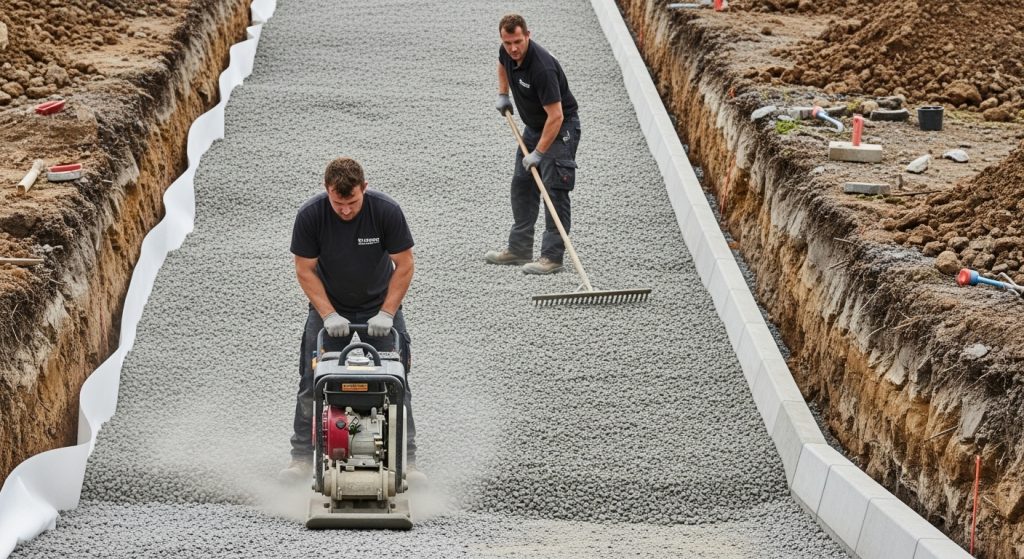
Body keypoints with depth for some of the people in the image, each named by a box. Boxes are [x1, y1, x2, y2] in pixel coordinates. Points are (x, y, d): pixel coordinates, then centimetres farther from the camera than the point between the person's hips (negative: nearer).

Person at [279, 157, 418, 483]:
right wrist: (329, 315, -19)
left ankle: (406, 459, 2)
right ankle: (303, 458, 7)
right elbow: (305, 270, -12)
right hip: (329, 309, 1)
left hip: (379, 307, -1)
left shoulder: (386, 211, -23)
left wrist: (386, 314, -18)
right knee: (312, 383, -3)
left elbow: (404, 266, -14)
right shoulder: (310, 215, -21)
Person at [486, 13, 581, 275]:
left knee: (554, 190, -11)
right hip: (533, 126, 9)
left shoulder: (542, 67, -34)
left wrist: (538, 153, -29)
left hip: (560, 128, -9)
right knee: (521, 184, 12)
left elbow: (556, 116, -32)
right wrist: (503, 95, 10)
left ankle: (552, 256, -9)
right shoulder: (508, 52, -9)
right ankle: (519, 249, 19)